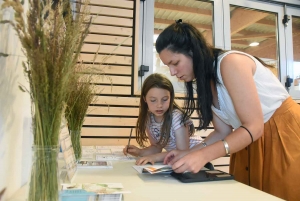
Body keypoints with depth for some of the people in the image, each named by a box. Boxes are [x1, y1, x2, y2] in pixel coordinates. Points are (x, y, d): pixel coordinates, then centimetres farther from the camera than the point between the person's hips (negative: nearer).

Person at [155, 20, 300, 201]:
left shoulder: (231, 62, -23)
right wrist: (188, 153, -8)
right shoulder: (205, 80, 2)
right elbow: (223, 131, 3)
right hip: (251, 143, 7)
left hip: (285, 134, -7)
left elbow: (254, 127, -26)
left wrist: (204, 155, -32)